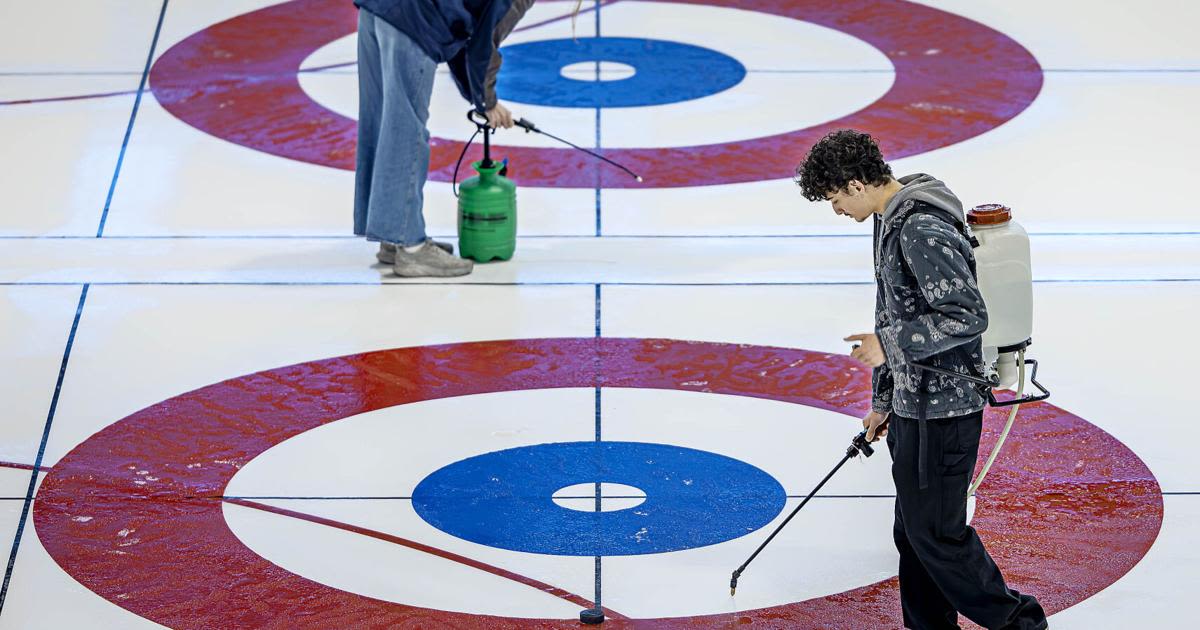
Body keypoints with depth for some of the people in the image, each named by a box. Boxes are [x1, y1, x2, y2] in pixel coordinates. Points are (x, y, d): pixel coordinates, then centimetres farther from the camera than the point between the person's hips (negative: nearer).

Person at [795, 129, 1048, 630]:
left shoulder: (924, 232, -22)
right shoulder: (890, 221, 11)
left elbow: (969, 317, -27)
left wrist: (890, 344, -21)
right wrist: (882, 399, 23)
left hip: (942, 408, -10)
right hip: (913, 404, 10)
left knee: (936, 531, -3)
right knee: (912, 530, 16)